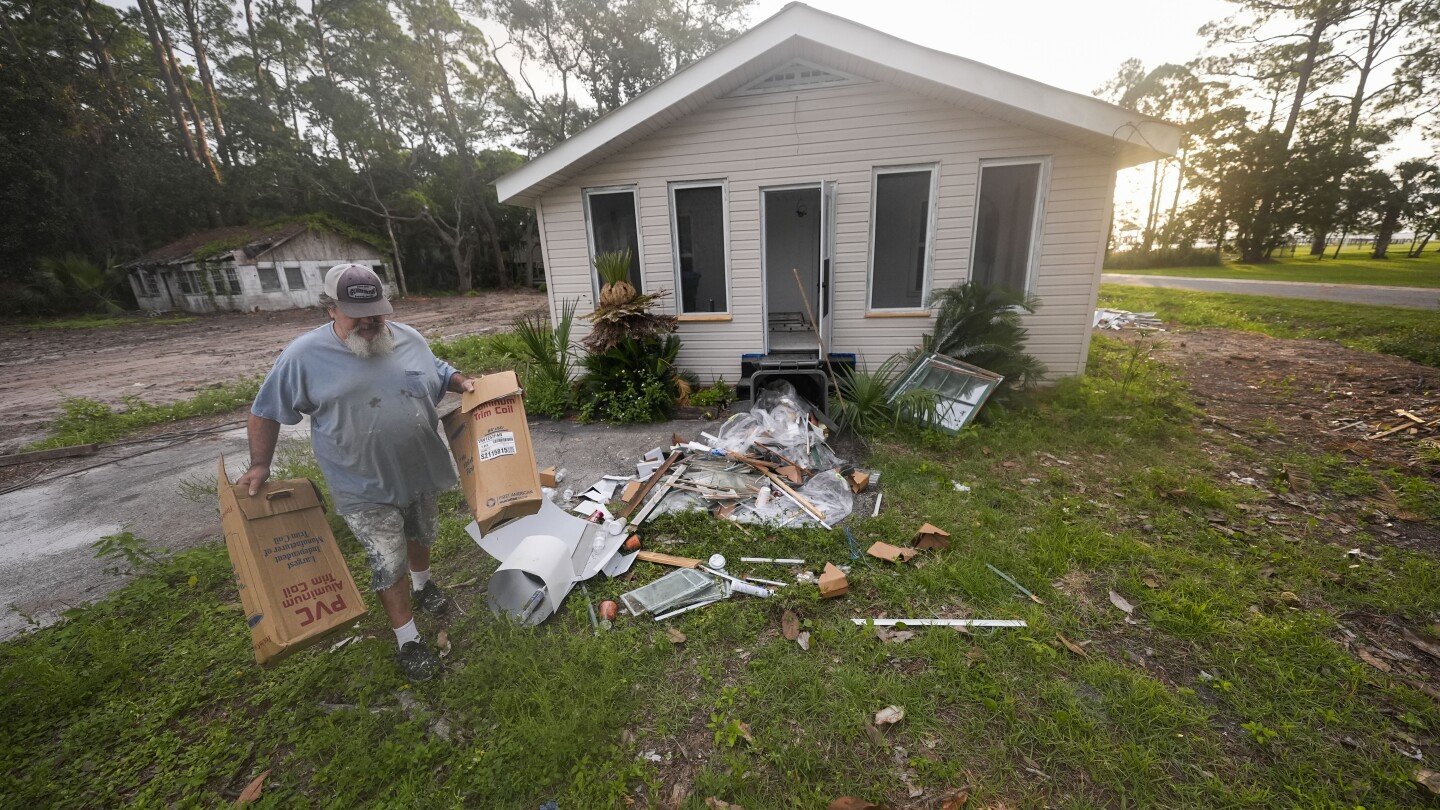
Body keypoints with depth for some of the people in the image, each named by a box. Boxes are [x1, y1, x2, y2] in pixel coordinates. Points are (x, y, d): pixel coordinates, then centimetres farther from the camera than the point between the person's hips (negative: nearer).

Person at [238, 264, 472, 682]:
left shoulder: (409, 339, -3)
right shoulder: (304, 356, -12)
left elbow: (439, 372, 14)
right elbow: (266, 412, -1)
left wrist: (464, 383, -6)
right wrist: (260, 465, -4)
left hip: (421, 473, 4)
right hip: (367, 490, -4)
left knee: (422, 535, 25)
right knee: (389, 564, 2)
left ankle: (422, 584, 54)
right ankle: (407, 641, 20)